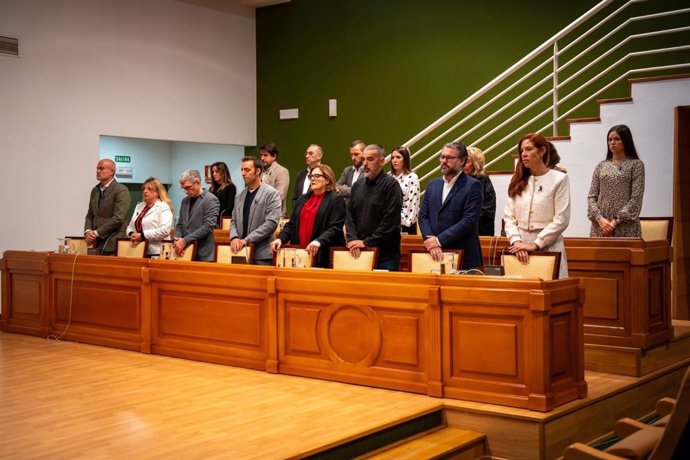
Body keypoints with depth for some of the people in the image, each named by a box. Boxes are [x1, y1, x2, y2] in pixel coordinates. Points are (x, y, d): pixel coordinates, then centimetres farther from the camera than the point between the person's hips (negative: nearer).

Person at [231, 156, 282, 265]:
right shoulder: (239, 196, 15)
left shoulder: (271, 193, -5)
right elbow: (234, 221, 16)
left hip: (262, 254, -5)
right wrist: (234, 237, -7)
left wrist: (247, 240, -17)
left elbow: (271, 223, -14)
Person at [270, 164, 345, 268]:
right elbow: (291, 224, 17)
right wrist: (281, 239, 0)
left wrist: (319, 241, -27)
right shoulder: (302, 199, 18)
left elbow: (335, 228, -12)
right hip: (299, 253, 5)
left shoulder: (335, 200, -2)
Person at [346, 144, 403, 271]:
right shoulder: (357, 185, 13)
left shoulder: (391, 185, -7)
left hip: (385, 253, -5)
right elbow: (350, 215, 11)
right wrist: (352, 239, -6)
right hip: (358, 253, 5)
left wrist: (366, 242, -13)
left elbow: (390, 221, -14)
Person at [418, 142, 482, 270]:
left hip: (463, 256, -5)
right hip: (434, 255, 5)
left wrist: (439, 240, -15)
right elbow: (423, 216, 9)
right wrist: (431, 240, -9)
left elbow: (469, 220, -14)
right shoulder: (433, 185, 13)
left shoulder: (472, 186, -5)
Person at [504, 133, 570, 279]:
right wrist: (516, 242, -10)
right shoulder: (518, 181, 13)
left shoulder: (559, 179, -1)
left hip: (548, 247, -4)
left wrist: (535, 244, -13)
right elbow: (509, 218, 7)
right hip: (520, 249, 4)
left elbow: (561, 220, -8)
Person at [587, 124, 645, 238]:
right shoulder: (601, 166, 12)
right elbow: (591, 197, 8)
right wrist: (599, 218, -9)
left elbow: (636, 198, -6)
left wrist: (616, 221, -13)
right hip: (600, 226, 3)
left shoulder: (636, 164, 2)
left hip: (625, 226, -3)